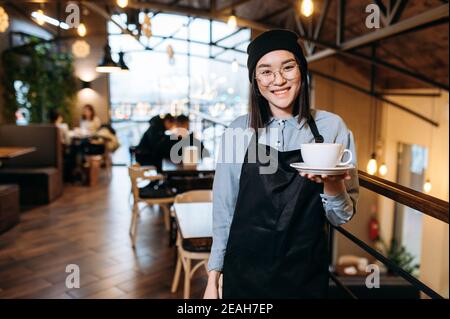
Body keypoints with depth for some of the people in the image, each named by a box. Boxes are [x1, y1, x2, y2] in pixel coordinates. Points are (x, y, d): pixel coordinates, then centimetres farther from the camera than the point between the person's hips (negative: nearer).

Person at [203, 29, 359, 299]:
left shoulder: (331, 127, -6)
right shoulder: (239, 130, -4)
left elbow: (342, 216, -3)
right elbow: (224, 208, 2)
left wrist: (332, 183, -23)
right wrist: (213, 278, 3)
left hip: (306, 276, 0)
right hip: (243, 272, 1)